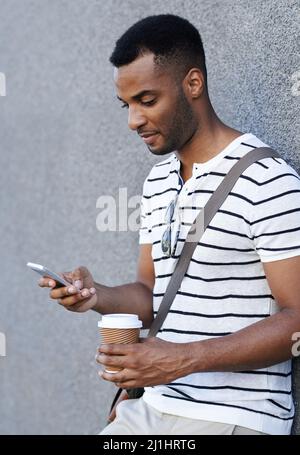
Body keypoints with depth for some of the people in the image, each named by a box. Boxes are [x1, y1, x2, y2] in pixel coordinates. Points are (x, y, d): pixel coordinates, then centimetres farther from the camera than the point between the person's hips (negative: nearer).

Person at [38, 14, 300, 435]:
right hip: (155, 408, 7)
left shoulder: (265, 179, -13)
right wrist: (98, 297, -5)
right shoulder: (158, 180, 12)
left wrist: (186, 358, -23)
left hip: (234, 417, -7)